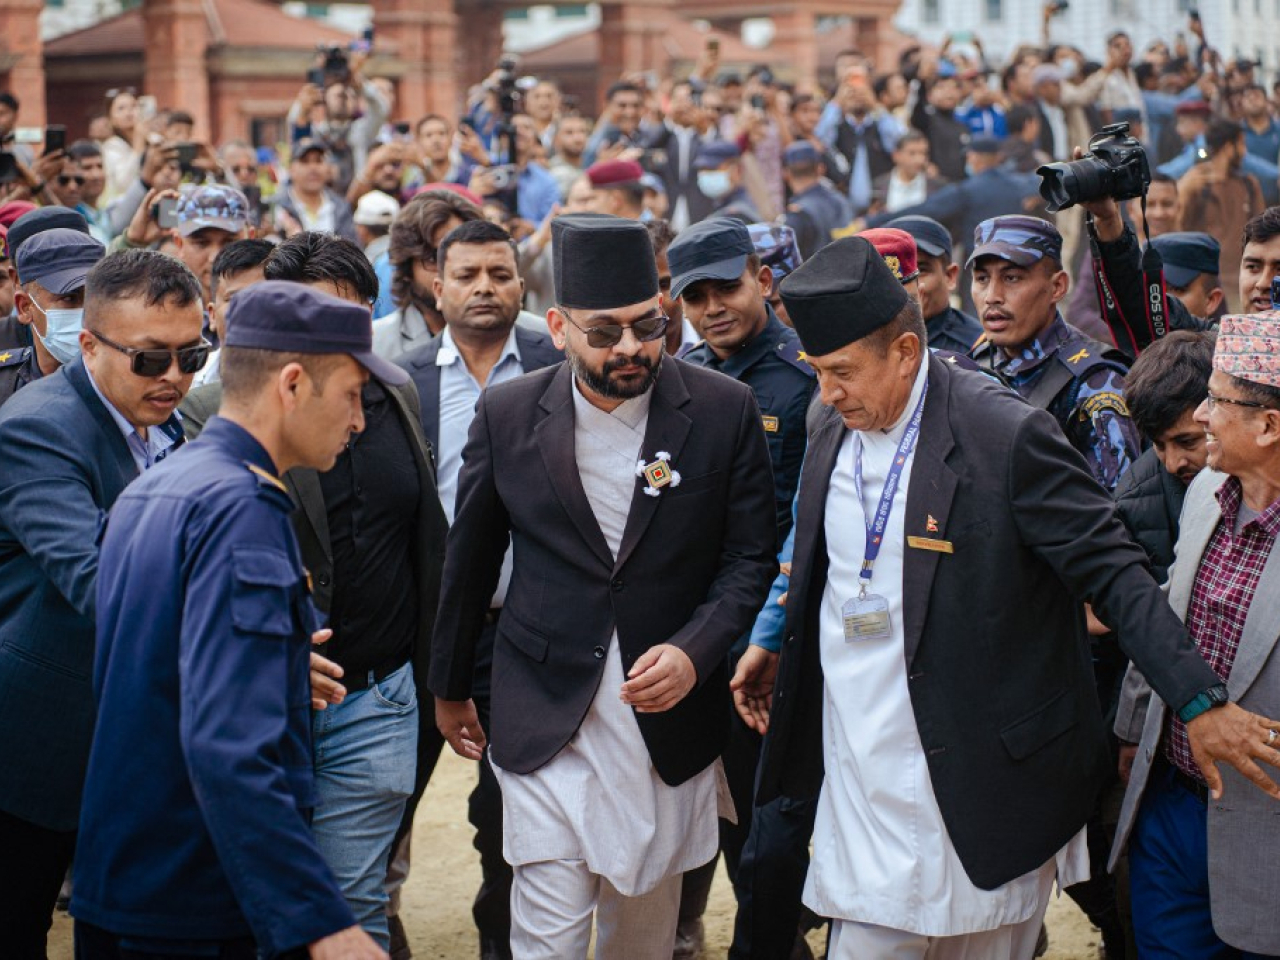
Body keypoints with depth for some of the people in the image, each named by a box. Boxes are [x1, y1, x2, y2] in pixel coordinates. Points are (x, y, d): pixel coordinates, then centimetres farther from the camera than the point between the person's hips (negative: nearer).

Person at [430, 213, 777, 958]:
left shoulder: (725, 411, -5)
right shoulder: (509, 414, -2)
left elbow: (751, 556, -2)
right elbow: (470, 560, 8)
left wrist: (692, 652, -18)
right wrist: (450, 687, 17)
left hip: (670, 720, 1)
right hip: (548, 720, -1)